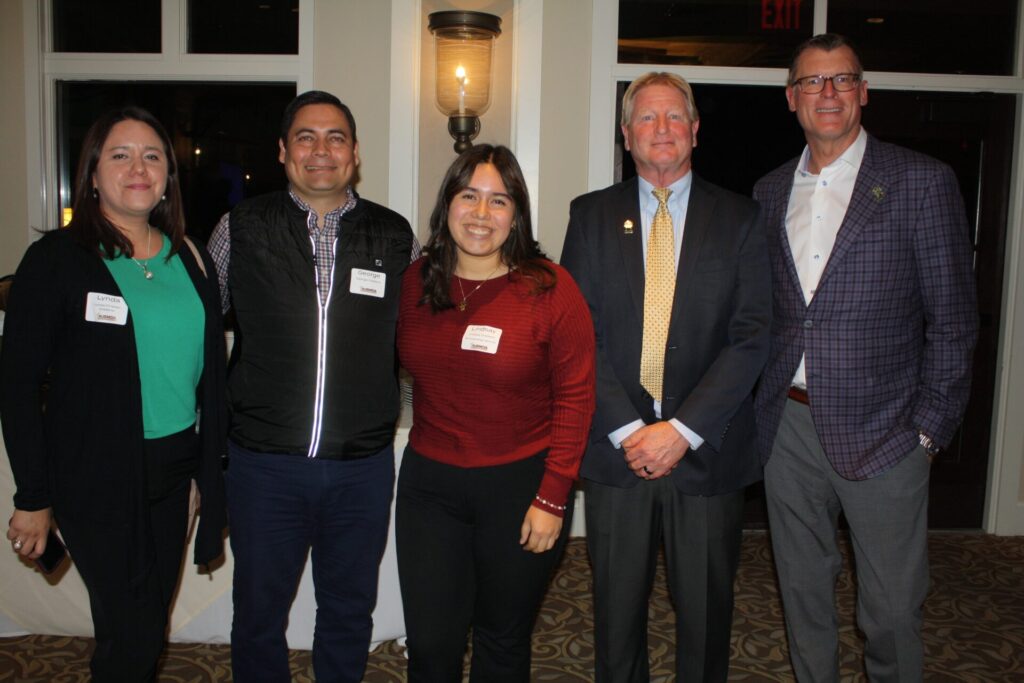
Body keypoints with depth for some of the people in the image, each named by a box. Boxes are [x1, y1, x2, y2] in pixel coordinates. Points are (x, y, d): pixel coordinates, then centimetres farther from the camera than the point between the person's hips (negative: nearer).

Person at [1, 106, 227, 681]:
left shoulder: (192, 259, 7)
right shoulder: (58, 260, -8)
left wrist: (215, 470, 7)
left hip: (175, 467, 5)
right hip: (99, 478, -5)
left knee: (151, 620, 16)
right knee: (131, 635, 1)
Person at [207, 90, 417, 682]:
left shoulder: (395, 235, 1)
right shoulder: (241, 229, -1)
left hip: (364, 463, 1)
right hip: (264, 461, 0)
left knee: (350, 613, 18)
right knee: (259, 612, 15)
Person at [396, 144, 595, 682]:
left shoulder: (550, 289, -11)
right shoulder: (416, 281, 0)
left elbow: (575, 397, -9)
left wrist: (552, 498, -12)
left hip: (521, 485, -2)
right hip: (429, 482, 3)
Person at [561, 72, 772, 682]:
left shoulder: (741, 219, 2)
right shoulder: (591, 215, 5)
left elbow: (753, 336, -5)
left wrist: (682, 430, -13)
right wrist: (626, 429, -11)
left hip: (708, 451, 0)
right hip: (616, 449, 1)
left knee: (706, 612, 13)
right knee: (617, 609, 13)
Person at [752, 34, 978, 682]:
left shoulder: (922, 181, -4)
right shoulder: (770, 192, 9)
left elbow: (953, 319, -4)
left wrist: (930, 428, -7)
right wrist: (763, 406, 4)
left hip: (882, 431, -3)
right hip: (788, 424, 4)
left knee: (893, 605, 6)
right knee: (803, 591, 16)